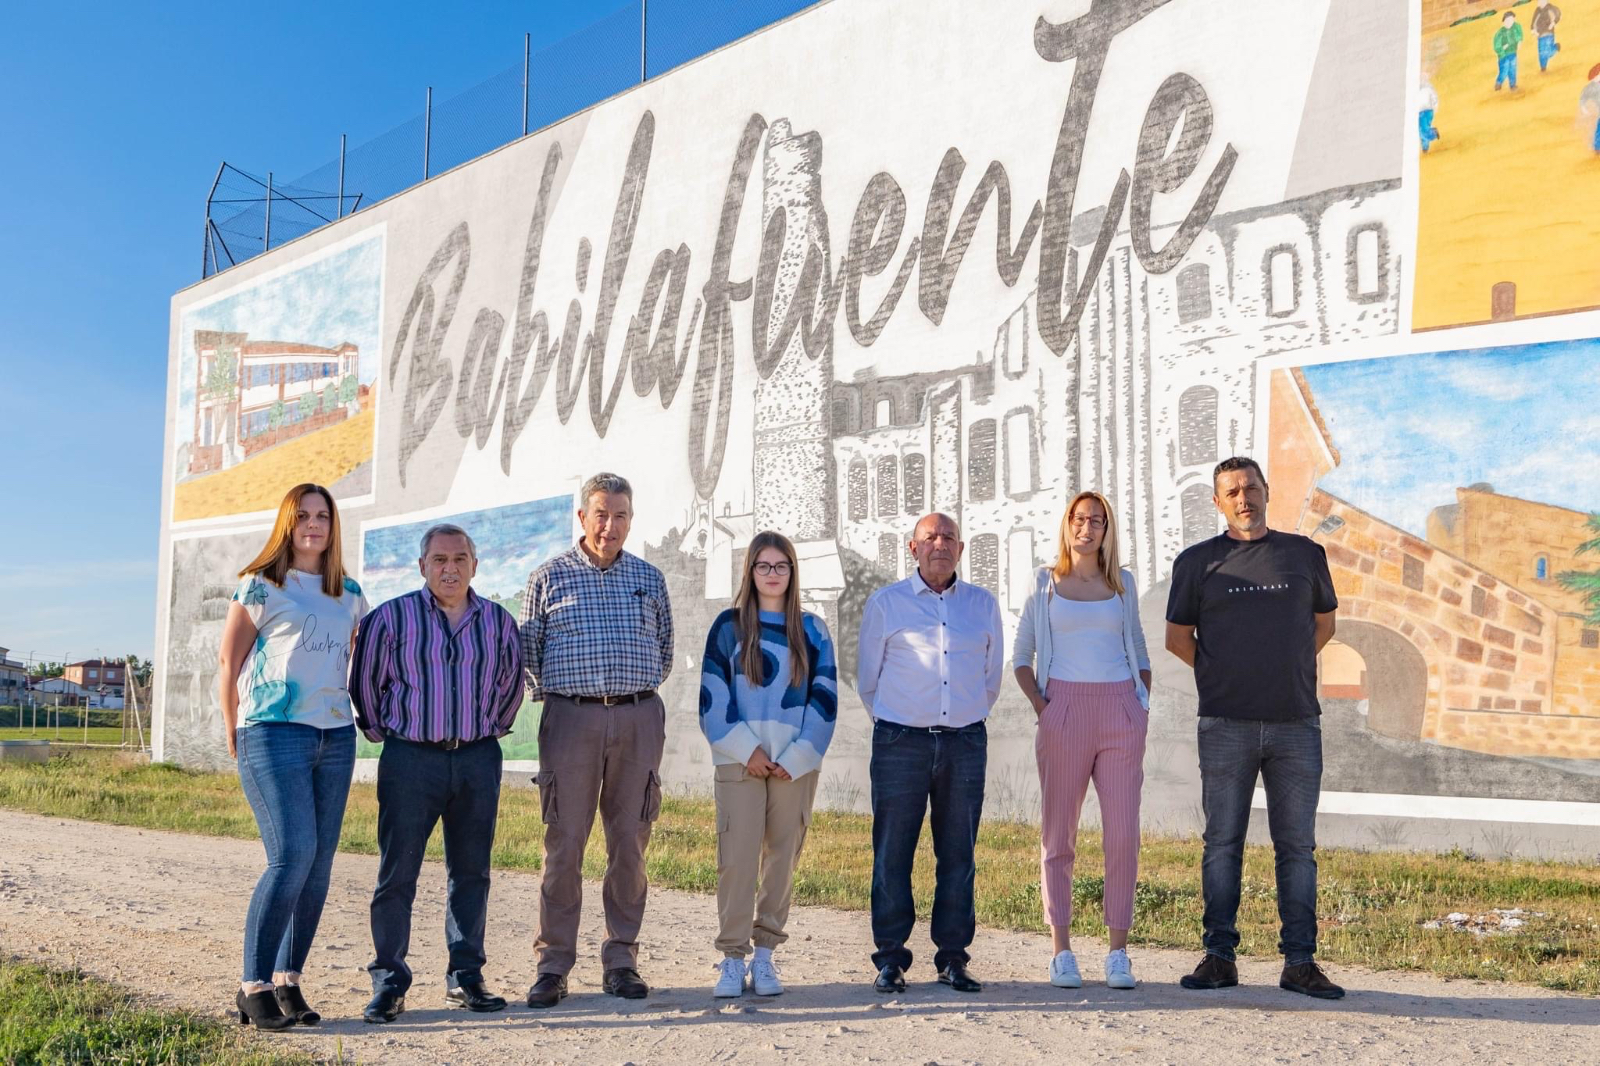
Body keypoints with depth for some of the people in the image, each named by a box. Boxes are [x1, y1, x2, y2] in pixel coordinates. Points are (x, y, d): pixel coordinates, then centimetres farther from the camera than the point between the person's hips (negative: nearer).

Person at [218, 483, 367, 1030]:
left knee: (319, 865, 3)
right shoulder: (260, 585, 1)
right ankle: (253, 987, -4)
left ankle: (288, 981, 13)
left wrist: (361, 711, 17)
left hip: (335, 738, 5)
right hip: (274, 733, -5)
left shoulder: (349, 595, 15)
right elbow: (229, 662, 2)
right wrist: (234, 735, 2)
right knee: (292, 856, -14)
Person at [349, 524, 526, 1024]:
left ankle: (465, 976, 18)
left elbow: (510, 683, 21)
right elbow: (364, 682, 7)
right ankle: (388, 984, 8)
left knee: (471, 872, 8)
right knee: (397, 874, -1)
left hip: (478, 760, 3)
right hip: (411, 758, -3)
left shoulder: (498, 621, 7)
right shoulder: (391, 617, -2)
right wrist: (382, 733, 11)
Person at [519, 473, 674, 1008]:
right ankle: (553, 964, 7)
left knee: (629, 842, 4)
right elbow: (528, 650, 9)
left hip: (638, 720, 2)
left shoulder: (649, 578, 13)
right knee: (564, 844, -2)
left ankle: (621, 959, 14)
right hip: (571, 718, -2)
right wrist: (554, 692, 4)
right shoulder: (549, 577, 6)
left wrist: (638, 689, 13)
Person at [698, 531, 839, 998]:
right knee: (737, 857, -7)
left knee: (782, 856, 4)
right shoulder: (728, 625, 6)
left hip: (796, 763, 2)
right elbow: (713, 697, 1)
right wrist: (747, 751, -8)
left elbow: (824, 699, 5)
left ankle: (765, 954, 15)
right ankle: (732, 957, 2)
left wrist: (794, 759, -5)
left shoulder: (812, 630, 9)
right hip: (739, 762, -1)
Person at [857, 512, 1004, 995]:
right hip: (901, 742, -2)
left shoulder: (983, 604, 11)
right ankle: (890, 957, 7)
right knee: (892, 852, -2)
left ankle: (952, 957, 13)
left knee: (958, 853, 4)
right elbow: (868, 678, 12)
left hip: (965, 742, 2)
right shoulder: (885, 602, 5)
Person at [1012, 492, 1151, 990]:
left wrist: (1143, 704, 8)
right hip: (1064, 711, -1)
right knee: (1058, 836, 0)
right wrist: (1040, 705, -3)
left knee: (1123, 836, -2)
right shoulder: (1045, 582, 9)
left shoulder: (1123, 584, 14)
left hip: (1120, 711, 2)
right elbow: (1021, 655, 11)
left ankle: (1118, 953, 6)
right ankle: (1062, 953, 7)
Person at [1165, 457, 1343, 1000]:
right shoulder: (1198, 562, 6)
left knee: (1297, 845, 4)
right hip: (1226, 726, -1)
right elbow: (1178, 638, 13)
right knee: (1222, 843, 2)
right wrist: (1227, 676, 10)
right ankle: (1219, 955, 10)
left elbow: (1323, 623, 23)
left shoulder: (1305, 553, 11)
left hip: (1296, 723, 1)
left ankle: (1299, 961, 10)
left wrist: (1286, 671, 14)